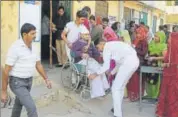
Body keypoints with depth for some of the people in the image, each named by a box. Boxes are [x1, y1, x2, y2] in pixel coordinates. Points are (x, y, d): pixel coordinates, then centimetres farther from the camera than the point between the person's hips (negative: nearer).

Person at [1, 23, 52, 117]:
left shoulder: (33, 48, 2)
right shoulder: (15, 48, -22)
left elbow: (38, 65, 14)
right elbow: (6, 70, -19)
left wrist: (46, 79, 7)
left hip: (28, 81, 8)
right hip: (17, 82, -8)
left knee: (19, 105, 23)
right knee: (31, 107, -13)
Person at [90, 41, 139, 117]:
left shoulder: (106, 47, 0)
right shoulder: (112, 45, 27)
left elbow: (106, 66, -6)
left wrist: (95, 74, 4)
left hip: (128, 63, -10)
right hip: (134, 61, 10)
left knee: (115, 88, 1)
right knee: (120, 87, 23)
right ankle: (118, 108, 35)